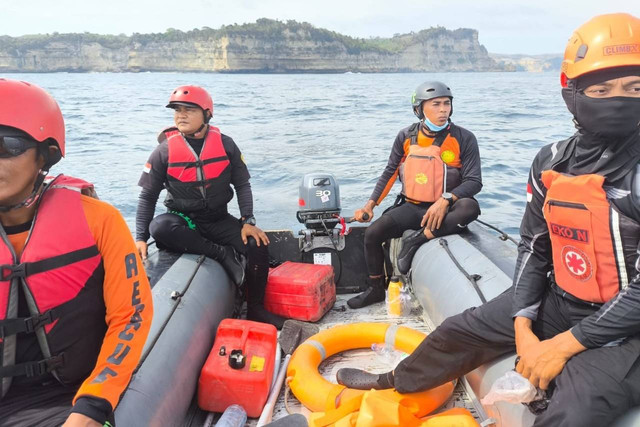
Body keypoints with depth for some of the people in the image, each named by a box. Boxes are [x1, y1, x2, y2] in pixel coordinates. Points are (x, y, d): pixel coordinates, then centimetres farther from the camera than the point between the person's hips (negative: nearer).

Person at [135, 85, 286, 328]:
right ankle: (222, 254, -23)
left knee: (257, 244, -21)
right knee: (158, 227, -34)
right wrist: (141, 238, -12)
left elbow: (242, 185, 2)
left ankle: (256, 309, -2)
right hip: (182, 221, -1)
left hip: (218, 220, 1)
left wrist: (248, 221, -11)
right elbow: (148, 196, -3)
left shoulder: (225, 144, -4)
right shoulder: (165, 150, -7)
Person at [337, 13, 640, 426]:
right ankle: (393, 383, 33)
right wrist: (523, 328, -8)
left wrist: (563, 345, -19)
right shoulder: (552, 162, -3)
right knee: (459, 330, 8)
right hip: (557, 302, 5)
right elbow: (533, 247, 2)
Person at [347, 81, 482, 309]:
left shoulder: (464, 138, -7)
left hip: (445, 208, -2)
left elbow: (474, 181, -10)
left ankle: (418, 239, -25)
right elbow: (390, 172, 9)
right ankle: (375, 289, 9)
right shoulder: (406, 136, 1)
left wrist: (445, 201, -27)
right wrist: (370, 205, -1)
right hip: (412, 206, 2)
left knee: (470, 207, -35)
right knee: (372, 234, -15)